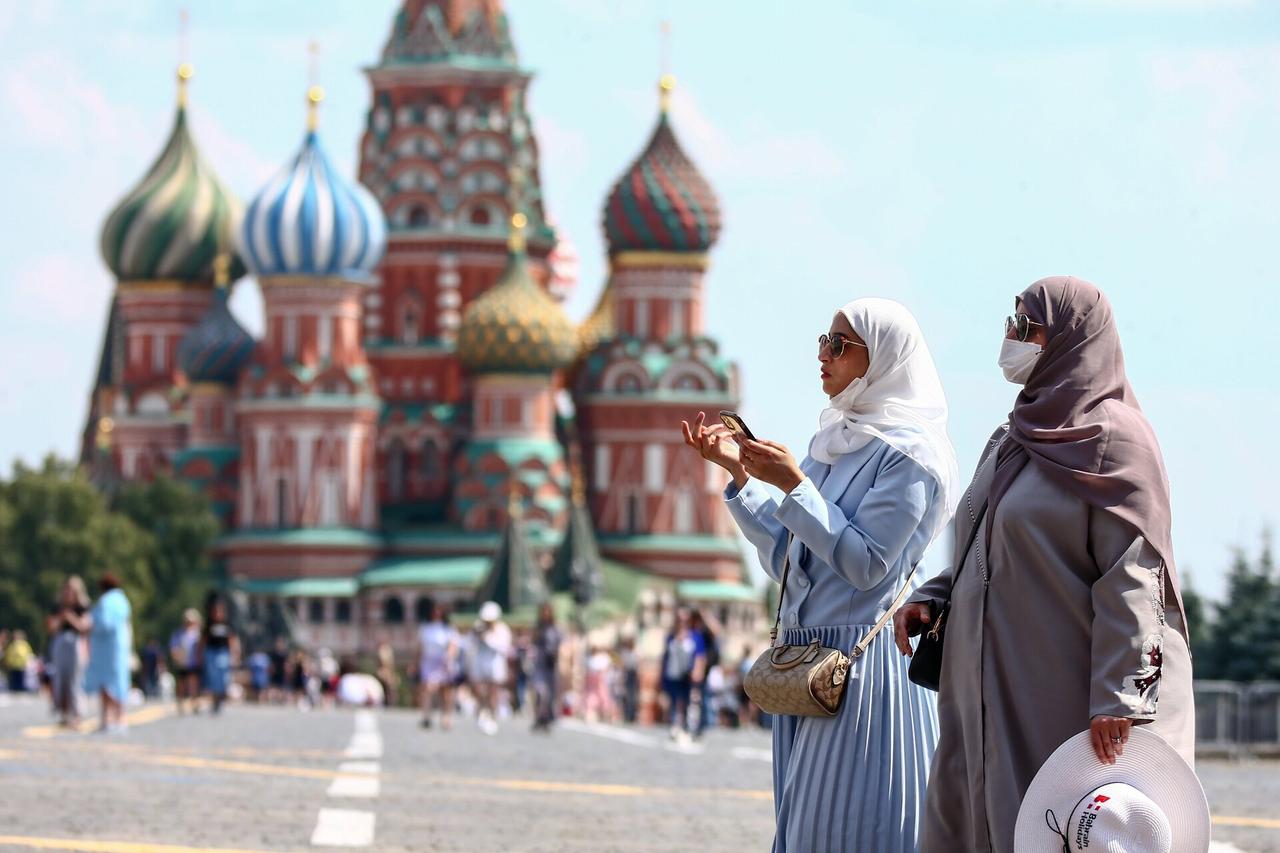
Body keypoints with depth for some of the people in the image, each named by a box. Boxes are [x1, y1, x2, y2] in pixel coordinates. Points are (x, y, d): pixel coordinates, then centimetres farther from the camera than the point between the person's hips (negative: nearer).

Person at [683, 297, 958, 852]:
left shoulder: (909, 452, -9)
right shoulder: (835, 442, 16)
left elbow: (865, 565, -17)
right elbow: (783, 556, 17)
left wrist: (794, 484, -17)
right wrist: (739, 473, 9)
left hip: (864, 660, -9)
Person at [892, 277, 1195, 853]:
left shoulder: (1112, 437, -9)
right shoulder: (1010, 442, 18)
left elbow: (1131, 578, -16)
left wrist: (1118, 697, -22)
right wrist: (932, 599, 6)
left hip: (1065, 692, -9)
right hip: (993, 691, 9)